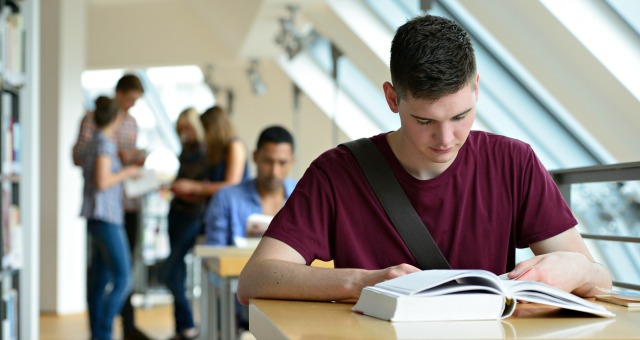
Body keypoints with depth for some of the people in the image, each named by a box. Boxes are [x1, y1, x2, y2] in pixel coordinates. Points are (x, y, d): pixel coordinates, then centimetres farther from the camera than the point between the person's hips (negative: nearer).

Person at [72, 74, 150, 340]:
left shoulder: (131, 122, 17)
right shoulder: (93, 119, -4)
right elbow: (78, 156, -9)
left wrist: (139, 159, 2)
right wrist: (115, 156, -18)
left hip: (130, 201, 6)